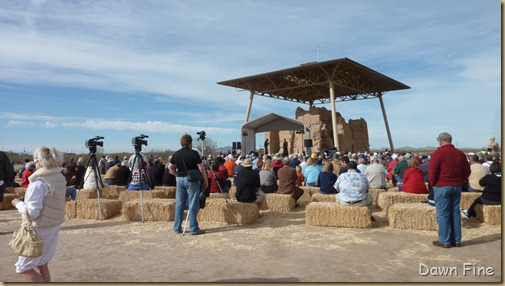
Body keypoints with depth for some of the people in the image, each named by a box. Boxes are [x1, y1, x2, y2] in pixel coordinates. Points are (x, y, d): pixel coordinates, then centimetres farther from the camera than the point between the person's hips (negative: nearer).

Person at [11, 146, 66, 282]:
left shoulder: (38, 183, -21)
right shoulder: (60, 178, 3)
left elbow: (32, 212, -21)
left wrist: (19, 204, -4)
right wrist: (26, 202, 9)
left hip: (39, 229, -8)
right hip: (54, 226, 8)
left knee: (24, 267, 7)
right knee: (41, 264, 18)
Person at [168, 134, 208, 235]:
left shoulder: (176, 154, 6)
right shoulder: (193, 153, -10)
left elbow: (170, 167, 13)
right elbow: (201, 168, -11)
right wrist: (205, 180, -2)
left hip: (179, 180, 5)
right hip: (192, 180, -5)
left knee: (179, 205, 11)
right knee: (193, 206, -1)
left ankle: (177, 228, 17)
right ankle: (194, 229, 2)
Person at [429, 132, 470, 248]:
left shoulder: (438, 153, -10)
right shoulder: (460, 153, 9)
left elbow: (432, 171, -14)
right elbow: (467, 171, 13)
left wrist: (433, 184, -1)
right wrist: (459, 181, 14)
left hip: (442, 187, -6)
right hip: (457, 186, 6)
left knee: (442, 214, 0)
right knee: (455, 213, 11)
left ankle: (444, 241, 3)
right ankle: (456, 240, 17)